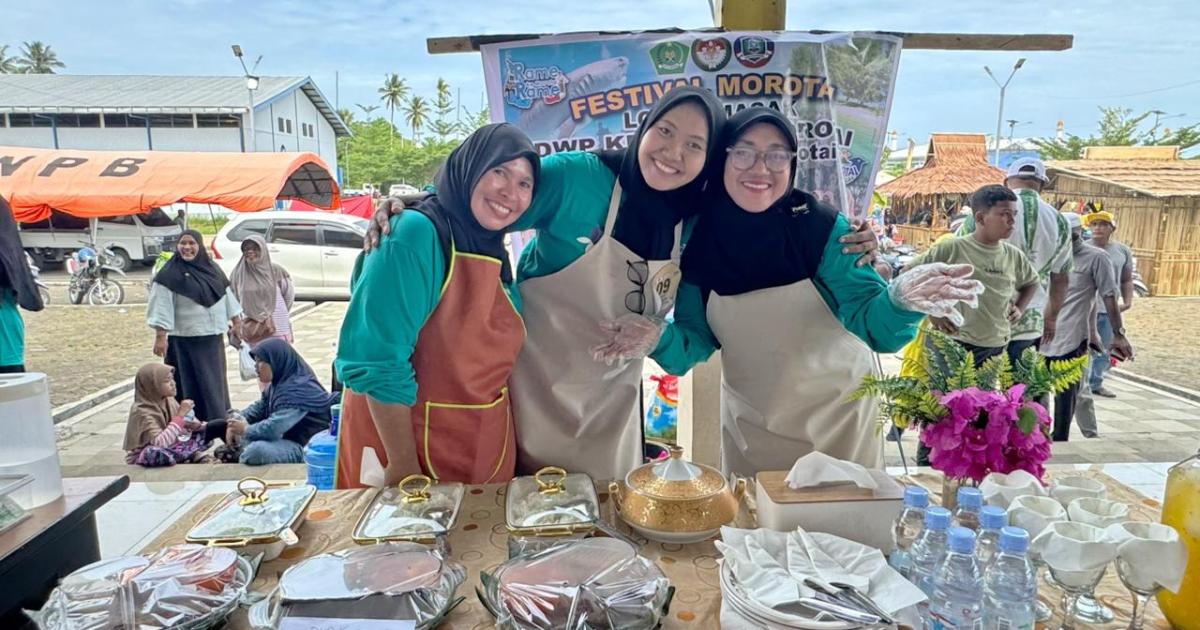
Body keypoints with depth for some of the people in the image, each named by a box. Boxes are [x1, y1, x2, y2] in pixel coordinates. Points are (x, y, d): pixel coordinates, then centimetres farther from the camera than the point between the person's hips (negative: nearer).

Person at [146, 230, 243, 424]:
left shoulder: (212, 268, 10)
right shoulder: (169, 274, -8)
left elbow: (226, 295, 16)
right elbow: (162, 307, -12)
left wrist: (236, 320, 15)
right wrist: (161, 336, -17)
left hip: (213, 337, 6)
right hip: (185, 340, -6)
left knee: (215, 383, 14)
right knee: (191, 385, -1)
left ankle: (219, 422, 25)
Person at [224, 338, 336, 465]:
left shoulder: (297, 390, -26)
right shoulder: (280, 383, 7)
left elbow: (273, 428, -30)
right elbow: (259, 407, 20)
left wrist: (245, 429, -11)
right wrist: (236, 419, 2)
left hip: (310, 448, -10)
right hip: (290, 438, 10)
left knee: (256, 451, -29)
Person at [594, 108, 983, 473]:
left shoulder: (825, 228, -17)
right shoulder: (699, 241, -12)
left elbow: (874, 325, -22)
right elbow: (697, 342, -8)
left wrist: (901, 299, -43)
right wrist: (659, 338, -28)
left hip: (839, 415, -1)